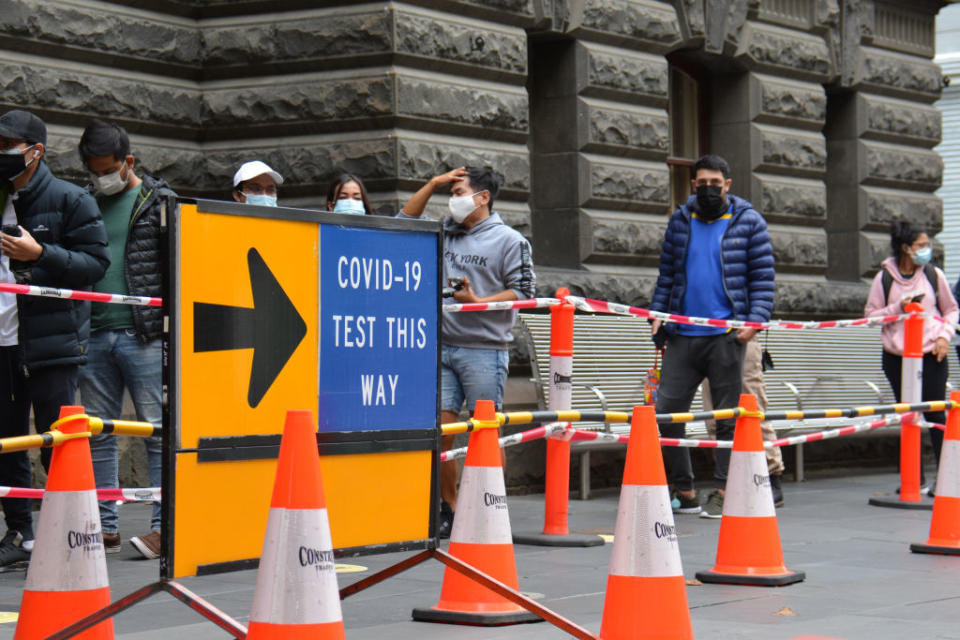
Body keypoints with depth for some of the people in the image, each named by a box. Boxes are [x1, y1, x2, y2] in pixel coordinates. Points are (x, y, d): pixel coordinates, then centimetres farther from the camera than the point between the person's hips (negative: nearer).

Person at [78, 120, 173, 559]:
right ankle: (105, 527, 13)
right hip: (94, 336, 5)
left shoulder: (160, 202, 3)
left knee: (158, 431, -4)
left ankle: (164, 527, -1)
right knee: (98, 435, 6)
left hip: (145, 336, -5)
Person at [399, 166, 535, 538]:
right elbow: (405, 222, 22)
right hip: (443, 347, 5)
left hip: (484, 350, -5)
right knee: (440, 429, 1)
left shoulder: (509, 241, 0)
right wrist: (433, 184, 14)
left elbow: (524, 291, -4)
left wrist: (479, 302, -15)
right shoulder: (445, 233, 16)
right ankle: (448, 511, 11)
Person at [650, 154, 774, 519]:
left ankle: (721, 494, 8)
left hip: (726, 336, -4)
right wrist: (658, 314, 7)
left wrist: (754, 320, -11)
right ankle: (684, 493, 12)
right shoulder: (680, 221, 12)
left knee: (728, 417, 1)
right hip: (682, 335, 4)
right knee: (664, 412, 0)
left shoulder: (748, 222, 3)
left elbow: (763, 278, 1)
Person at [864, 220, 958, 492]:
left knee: (935, 416, -4)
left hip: (932, 356, -1)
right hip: (897, 357, 1)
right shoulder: (884, 278, 0)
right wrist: (899, 307, -12)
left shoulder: (933, 275, 3)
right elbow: (871, 315, 2)